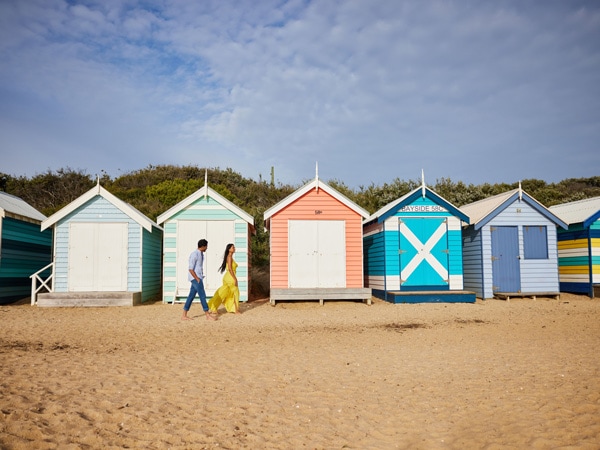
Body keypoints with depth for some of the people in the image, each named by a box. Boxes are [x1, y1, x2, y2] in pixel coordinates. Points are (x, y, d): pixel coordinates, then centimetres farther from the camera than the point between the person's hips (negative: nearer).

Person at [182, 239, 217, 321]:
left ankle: (184, 315, 12)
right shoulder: (194, 254, -15)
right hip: (195, 278, -9)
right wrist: (197, 279, -17)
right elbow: (190, 269, -18)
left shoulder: (201, 254, 13)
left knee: (191, 296, 9)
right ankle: (207, 315, 0)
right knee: (202, 295, -6)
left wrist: (201, 276, 9)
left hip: (199, 277, 9)